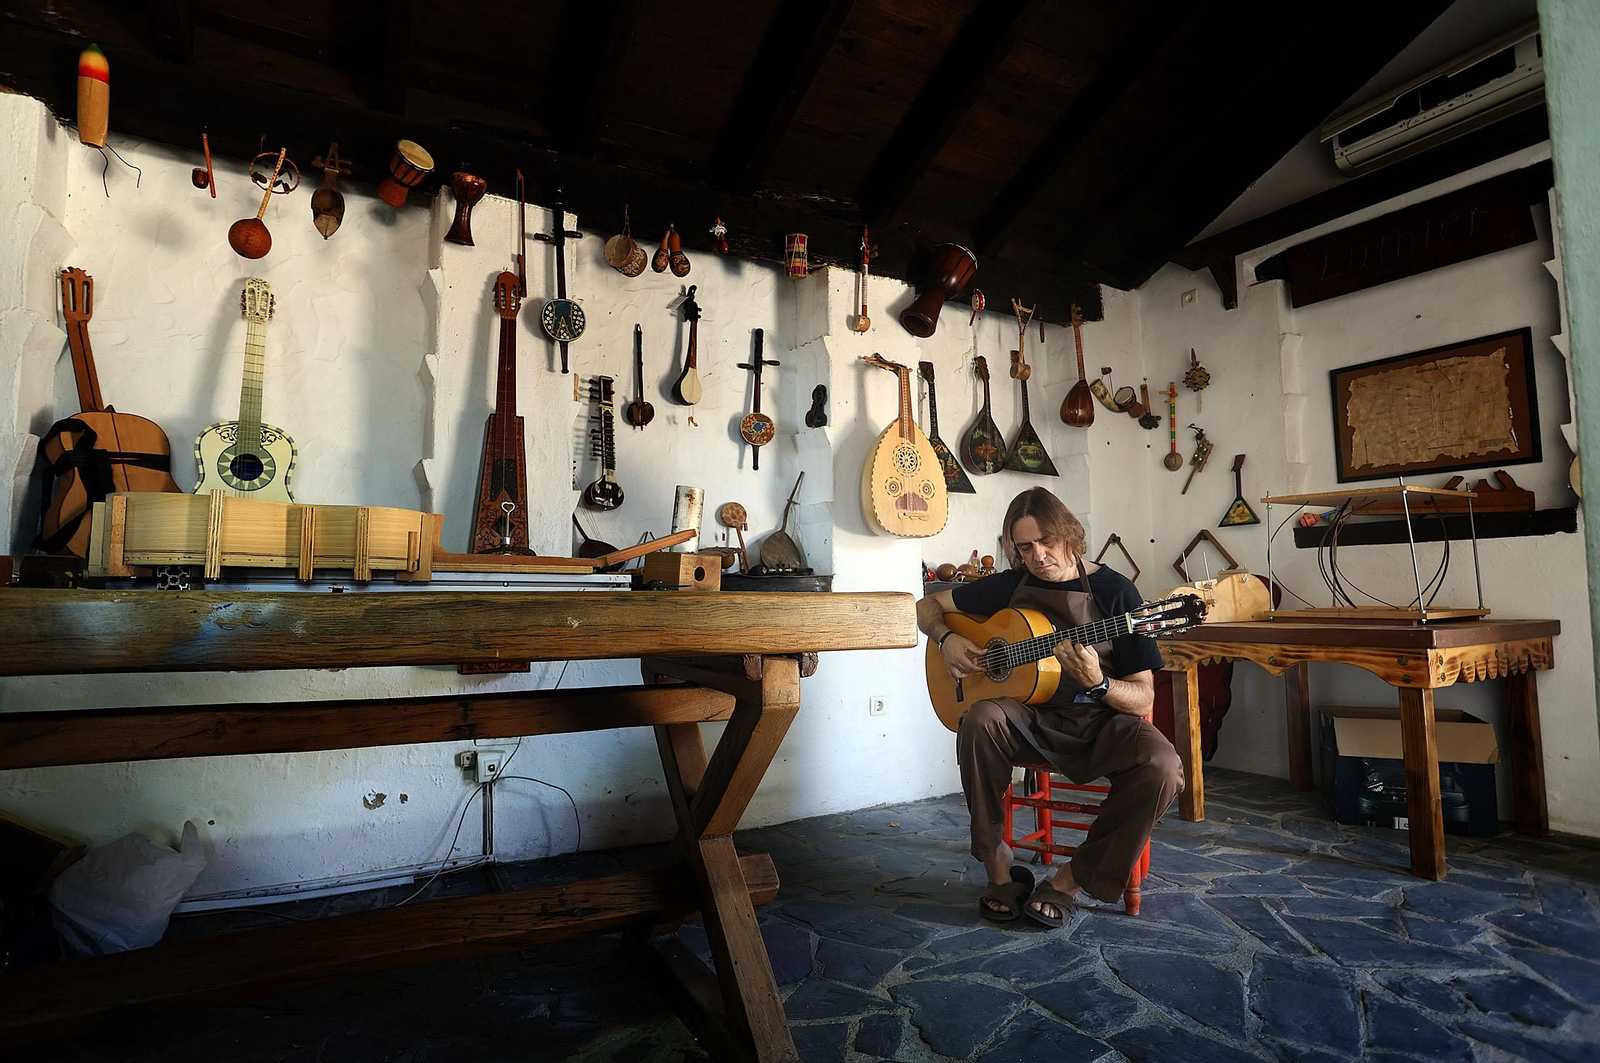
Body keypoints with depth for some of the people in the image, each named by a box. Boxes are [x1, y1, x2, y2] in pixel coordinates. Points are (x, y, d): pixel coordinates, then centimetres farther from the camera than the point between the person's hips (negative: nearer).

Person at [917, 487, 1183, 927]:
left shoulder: (1114, 591, -5)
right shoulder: (1011, 585, 4)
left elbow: (1143, 699, -7)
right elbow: (927, 606, 14)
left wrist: (1096, 682, -28)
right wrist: (946, 639, -8)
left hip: (1100, 723, -1)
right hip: (1031, 719, 1)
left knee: (1162, 768, -31)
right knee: (982, 718, -32)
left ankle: (1070, 880, -10)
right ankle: (998, 870, -15)